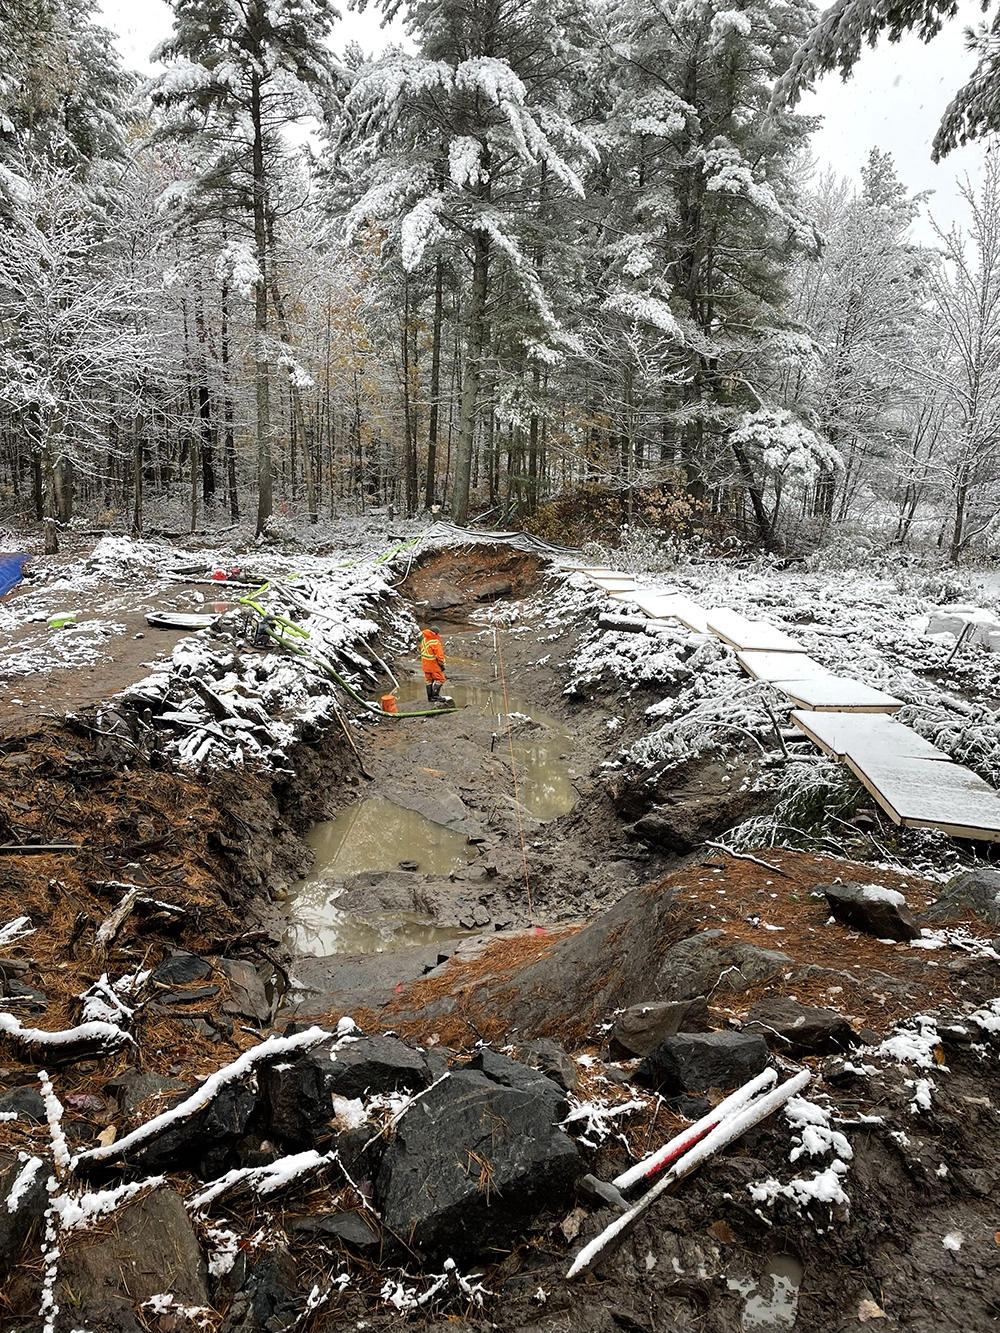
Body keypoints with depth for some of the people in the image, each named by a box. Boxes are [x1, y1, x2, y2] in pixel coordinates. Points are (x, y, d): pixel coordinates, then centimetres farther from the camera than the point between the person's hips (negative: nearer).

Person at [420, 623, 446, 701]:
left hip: (425, 664, 8)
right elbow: (439, 654, -19)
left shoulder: (424, 639, 4)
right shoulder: (435, 642, -21)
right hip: (433, 663, -8)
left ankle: (430, 697, 19)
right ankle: (435, 694, -4)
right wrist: (442, 664, -12)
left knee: (429, 680, 15)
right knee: (440, 678, 1)